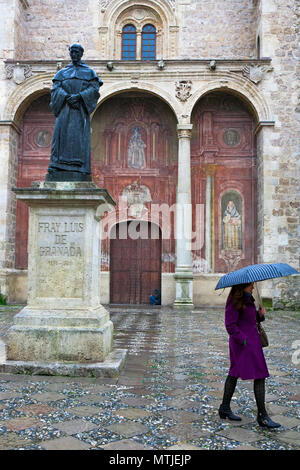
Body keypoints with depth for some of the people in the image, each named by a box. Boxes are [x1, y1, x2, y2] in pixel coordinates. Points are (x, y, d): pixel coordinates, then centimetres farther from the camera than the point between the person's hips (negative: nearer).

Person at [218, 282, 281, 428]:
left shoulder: (247, 299, 14)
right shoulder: (234, 302, -16)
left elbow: (253, 318, 19)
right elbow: (230, 326, -18)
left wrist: (260, 314, -1)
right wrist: (243, 340, -20)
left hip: (251, 339, 10)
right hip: (244, 342, -10)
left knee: (235, 373, 14)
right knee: (260, 376, -8)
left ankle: (225, 408, 23)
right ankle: (262, 416, -3)